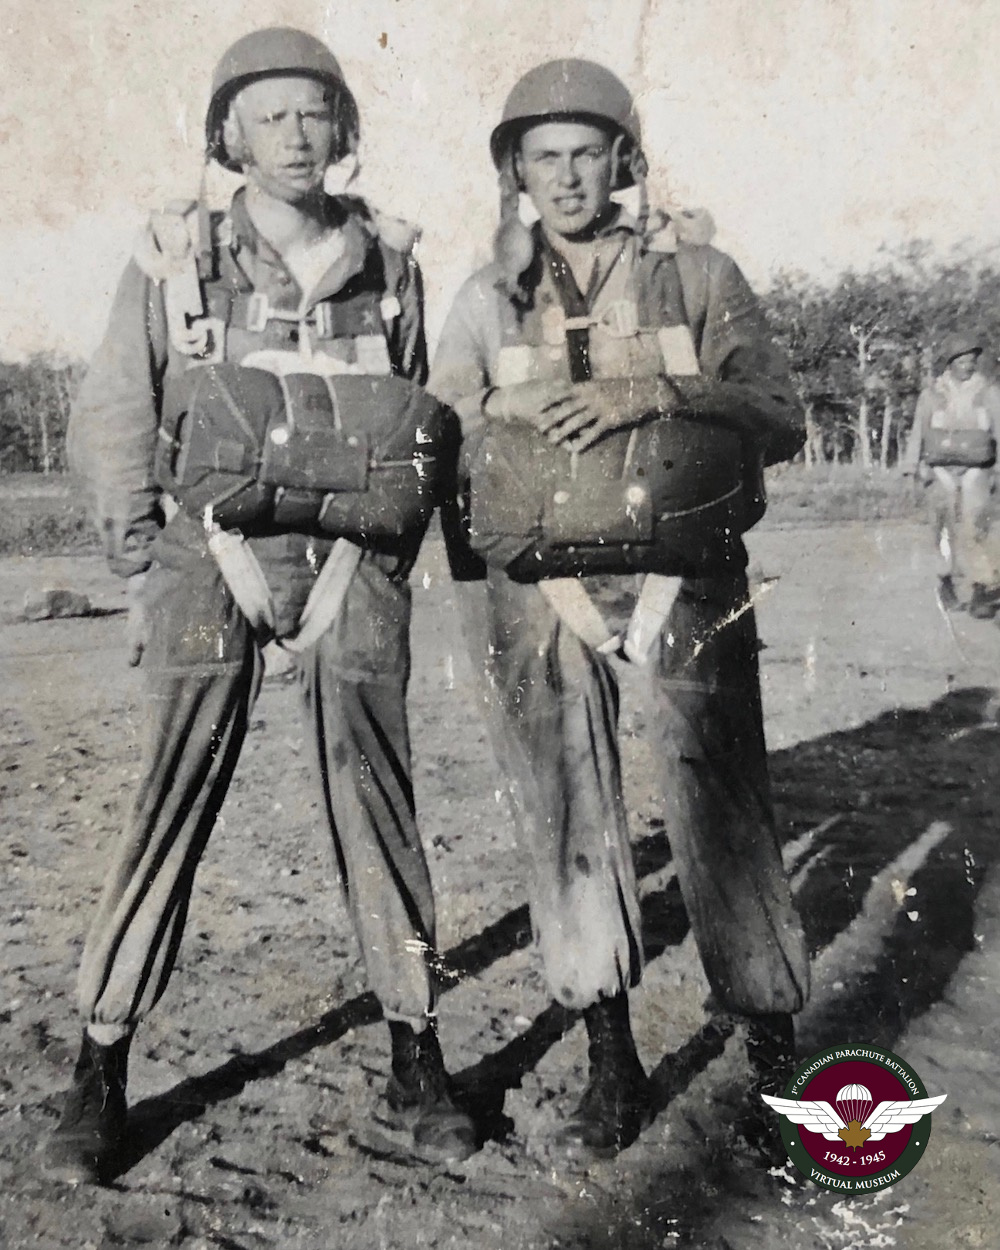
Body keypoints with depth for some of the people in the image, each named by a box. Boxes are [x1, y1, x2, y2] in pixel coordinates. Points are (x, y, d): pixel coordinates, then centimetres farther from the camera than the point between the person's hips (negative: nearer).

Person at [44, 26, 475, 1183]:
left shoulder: (388, 263, 8)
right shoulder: (175, 258, 3)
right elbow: (109, 423, 5)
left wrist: (388, 563, 5)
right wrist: (144, 565, -2)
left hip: (350, 556, 1)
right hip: (210, 550, -1)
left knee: (373, 799, 1)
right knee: (171, 800, -3)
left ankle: (414, 1057, 14)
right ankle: (100, 1072, 9)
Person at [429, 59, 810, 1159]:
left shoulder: (698, 273, 5)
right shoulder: (483, 301, 10)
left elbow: (779, 421, -3)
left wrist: (652, 393, -17)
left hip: (685, 576, -1)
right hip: (539, 585, 2)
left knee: (721, 807, -1)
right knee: (565, 816, 4)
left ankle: (774, 1063, 17)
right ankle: (612, 1068, 19)